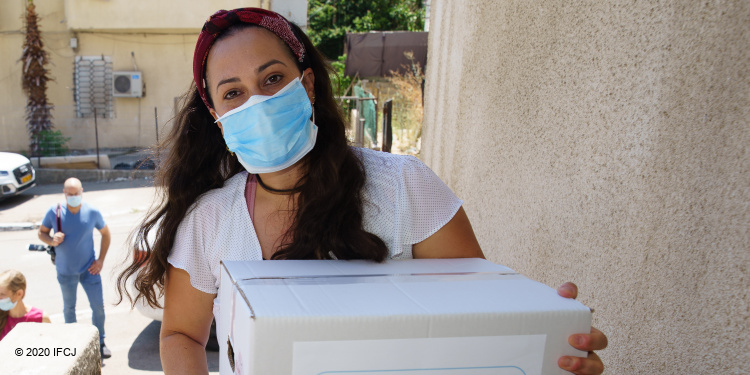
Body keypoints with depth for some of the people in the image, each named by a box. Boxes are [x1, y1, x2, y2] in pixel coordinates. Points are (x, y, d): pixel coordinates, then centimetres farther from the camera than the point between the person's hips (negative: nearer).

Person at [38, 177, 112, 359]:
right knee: (69, 308, 16)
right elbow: (41, 232, 3)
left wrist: (101, 259, -2)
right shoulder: (54, 212, -11)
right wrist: (52, 241, -20)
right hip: (65, 271, 0)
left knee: (98, 306, 1)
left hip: (89, 269, 0)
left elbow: (105, 234, 3)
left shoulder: (92, 212, -10)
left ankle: (100, 342, 19)